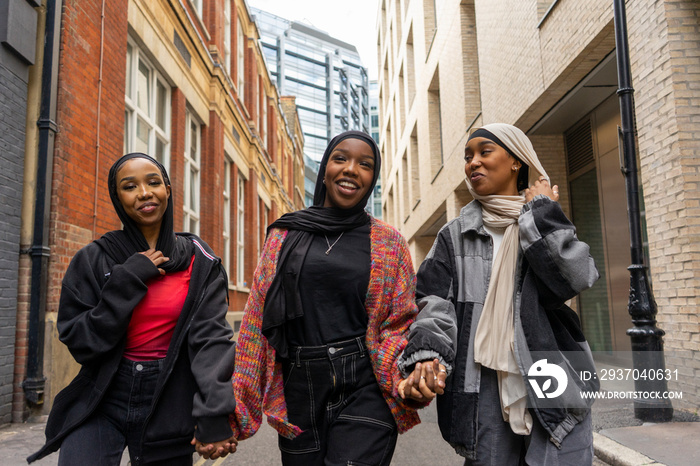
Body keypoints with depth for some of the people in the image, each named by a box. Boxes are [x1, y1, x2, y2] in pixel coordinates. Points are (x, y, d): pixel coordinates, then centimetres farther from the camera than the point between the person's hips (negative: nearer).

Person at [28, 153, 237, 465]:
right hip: (101, 401, 0)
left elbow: (211, 337, -12)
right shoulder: (93, 260, -2)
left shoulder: (200, 262, -3)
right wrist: (128, 279, -16)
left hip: (169, 403, 0)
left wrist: (214, 416, -23)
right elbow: (79, 342, -7)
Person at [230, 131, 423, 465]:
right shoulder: (284, 236, 7)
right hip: (298, 393, 2)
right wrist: (233, 411, 4)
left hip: (364, 391, -1)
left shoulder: (389, 242, 4)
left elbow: (401, 324, 3)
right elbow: (257, 320, 6)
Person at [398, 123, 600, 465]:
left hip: (551, 386, 0)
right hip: (484, 395, 0)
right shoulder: (455, 235, 10)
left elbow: (576, 277, -10)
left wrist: (540, 212, -3)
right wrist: (427, 355, -22)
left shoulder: (550, 229, 10)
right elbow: (435, 302, -3)